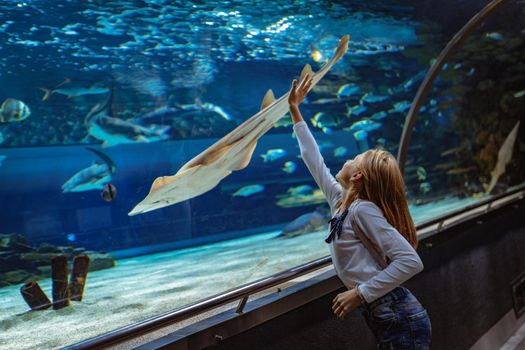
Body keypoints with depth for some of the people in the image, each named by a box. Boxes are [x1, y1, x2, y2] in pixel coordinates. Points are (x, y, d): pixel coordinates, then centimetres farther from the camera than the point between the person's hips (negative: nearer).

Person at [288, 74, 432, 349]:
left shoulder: (362, 210, -14)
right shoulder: (341, 202, 9)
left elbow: (411, 261, -21)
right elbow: (314, 162, 20)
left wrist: (360, 294, -21)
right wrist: (294, 111, 28)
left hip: (400, 321, -8)